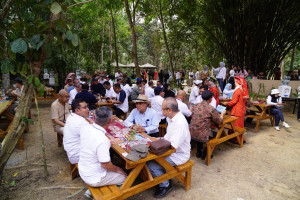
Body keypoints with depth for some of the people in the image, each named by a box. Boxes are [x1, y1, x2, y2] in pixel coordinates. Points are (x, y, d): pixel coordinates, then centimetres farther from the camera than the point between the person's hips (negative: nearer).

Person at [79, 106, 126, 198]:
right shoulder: (103, 140, -35)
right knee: (124, 177, 8)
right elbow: (105, 164, -26)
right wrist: (117, 169, -7)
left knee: (114, 167, 25)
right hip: (93, 179, -7)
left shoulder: (85, 128, -13)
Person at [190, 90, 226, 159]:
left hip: (192, 133, 5)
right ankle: (205, 154, 26)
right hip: (202, 136, -5)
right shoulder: (212, 109, -13)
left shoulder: (195, 106, 3)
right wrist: (222, 114, 18)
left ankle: (199, 152, 40)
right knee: (216, 134, 22)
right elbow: (219, 121, -1)